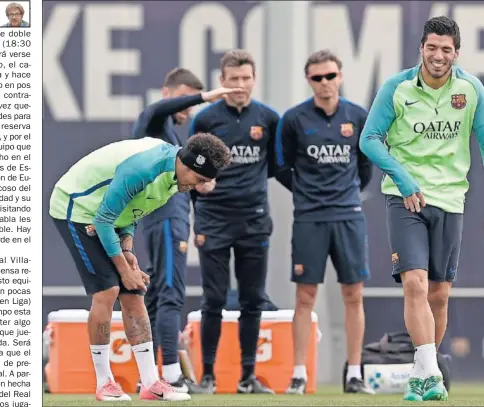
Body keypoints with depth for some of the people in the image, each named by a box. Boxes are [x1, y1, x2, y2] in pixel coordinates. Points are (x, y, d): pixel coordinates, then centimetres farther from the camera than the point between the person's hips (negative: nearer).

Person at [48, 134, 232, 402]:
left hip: (106, 217, 9)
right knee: (107, 289, -18)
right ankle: (104, 384, -9)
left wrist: (126, 248, -7)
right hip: (74, 208, -9)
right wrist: (124, 268, -20)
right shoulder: (143, 168, -33)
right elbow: (104, 219, -25)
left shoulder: (173, 172, -4)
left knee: (133, 295, 1)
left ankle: (150, 383, 1)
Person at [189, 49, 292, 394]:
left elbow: (278, 168, 15)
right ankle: (208, 375, 7)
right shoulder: (206, 120, 0)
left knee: (253, 301, 4)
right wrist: (194, 222, 0)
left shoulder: (268, 119, 5)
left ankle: (248, 376, 10)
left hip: (254, 223, 2)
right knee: (214, 301, 0)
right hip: (214, 221, -2)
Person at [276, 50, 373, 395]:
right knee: (306, 297, -1)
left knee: (354, 295, 2)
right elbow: (283, 166, 8)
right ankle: (299, 375, 4)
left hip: (349, 217, 2)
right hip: (309, 219, -2)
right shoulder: (294, 119, -3)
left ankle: (355, 375, 7)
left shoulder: (358, 117, 3)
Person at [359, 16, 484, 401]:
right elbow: (370, 139, -4)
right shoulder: (396, 87, -6)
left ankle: (422, 376, 21)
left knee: (439, 294, 6)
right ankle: (430, 375, -22)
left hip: (449, 198, 3)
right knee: (415, 283, -18)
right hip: (406, 197, -3)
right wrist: (403, 178, -15)